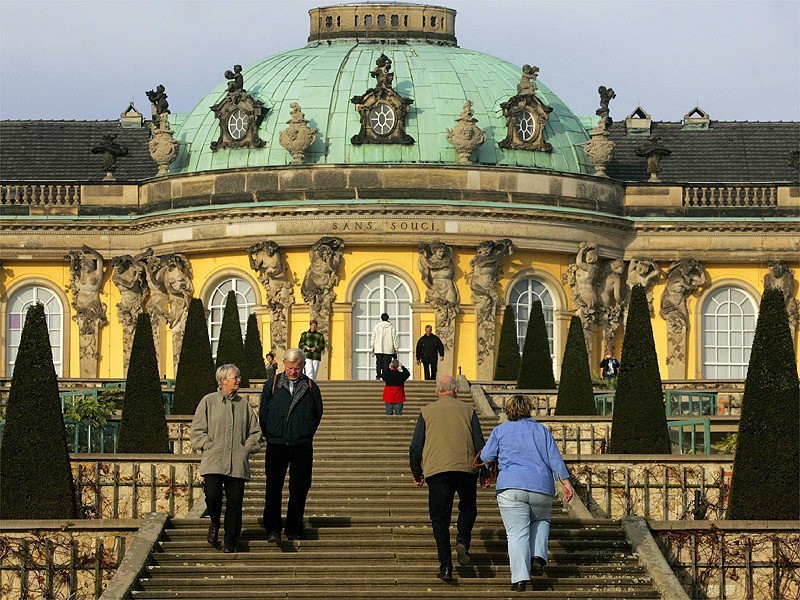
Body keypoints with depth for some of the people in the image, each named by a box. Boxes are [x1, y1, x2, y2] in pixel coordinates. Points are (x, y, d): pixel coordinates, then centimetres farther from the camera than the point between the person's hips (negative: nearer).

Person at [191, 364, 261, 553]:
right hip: (213, 461, -3)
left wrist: (247, 449, 5)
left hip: (237, 463, 3)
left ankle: (231, 542, 8)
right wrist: (210, 447, -5)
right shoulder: (209, 401, 5)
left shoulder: (243, 404, 15)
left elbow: (255, 432, 20)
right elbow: (197, 430, 4)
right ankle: (215, 524, 12)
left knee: (235, 502, -3)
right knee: (212, 494, -19)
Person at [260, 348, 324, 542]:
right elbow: (263, 414, 11)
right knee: (273, 488, -5)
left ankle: (294, 529, 10)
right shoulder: (271, 386, 4)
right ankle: (272, 529, -3)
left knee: (299, 489, 1)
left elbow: (317, 415, 14)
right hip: (276, 444, 0)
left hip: (302, 446, 0)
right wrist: (269, 436, 9)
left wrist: (307, 435, 11)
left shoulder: (311, 388, 4)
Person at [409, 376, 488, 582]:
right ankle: (462, 541, -6)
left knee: (440, 518, 4)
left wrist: (416, 472, 19)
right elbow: (479, 443, 7)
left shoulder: (427, 412, 11)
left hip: (436, 470, 0)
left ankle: (445, 566, -5)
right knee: (468, 508, 21)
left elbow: (415, 446, 7)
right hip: (466, 467, 0)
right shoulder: (467, 410, 11)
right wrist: (485, 473, 14)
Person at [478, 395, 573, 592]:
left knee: (517, 533, -5)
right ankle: (538, 557, 6)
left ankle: (520, 578, -17)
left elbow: (485, 457, 9)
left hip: (511, 487, -2)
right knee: (541, 521, 28)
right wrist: (565, 482, 5)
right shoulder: (541, 430, 13)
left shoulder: (500, 430, 9)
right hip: (542, 487, 2)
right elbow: (555, 458, 6)